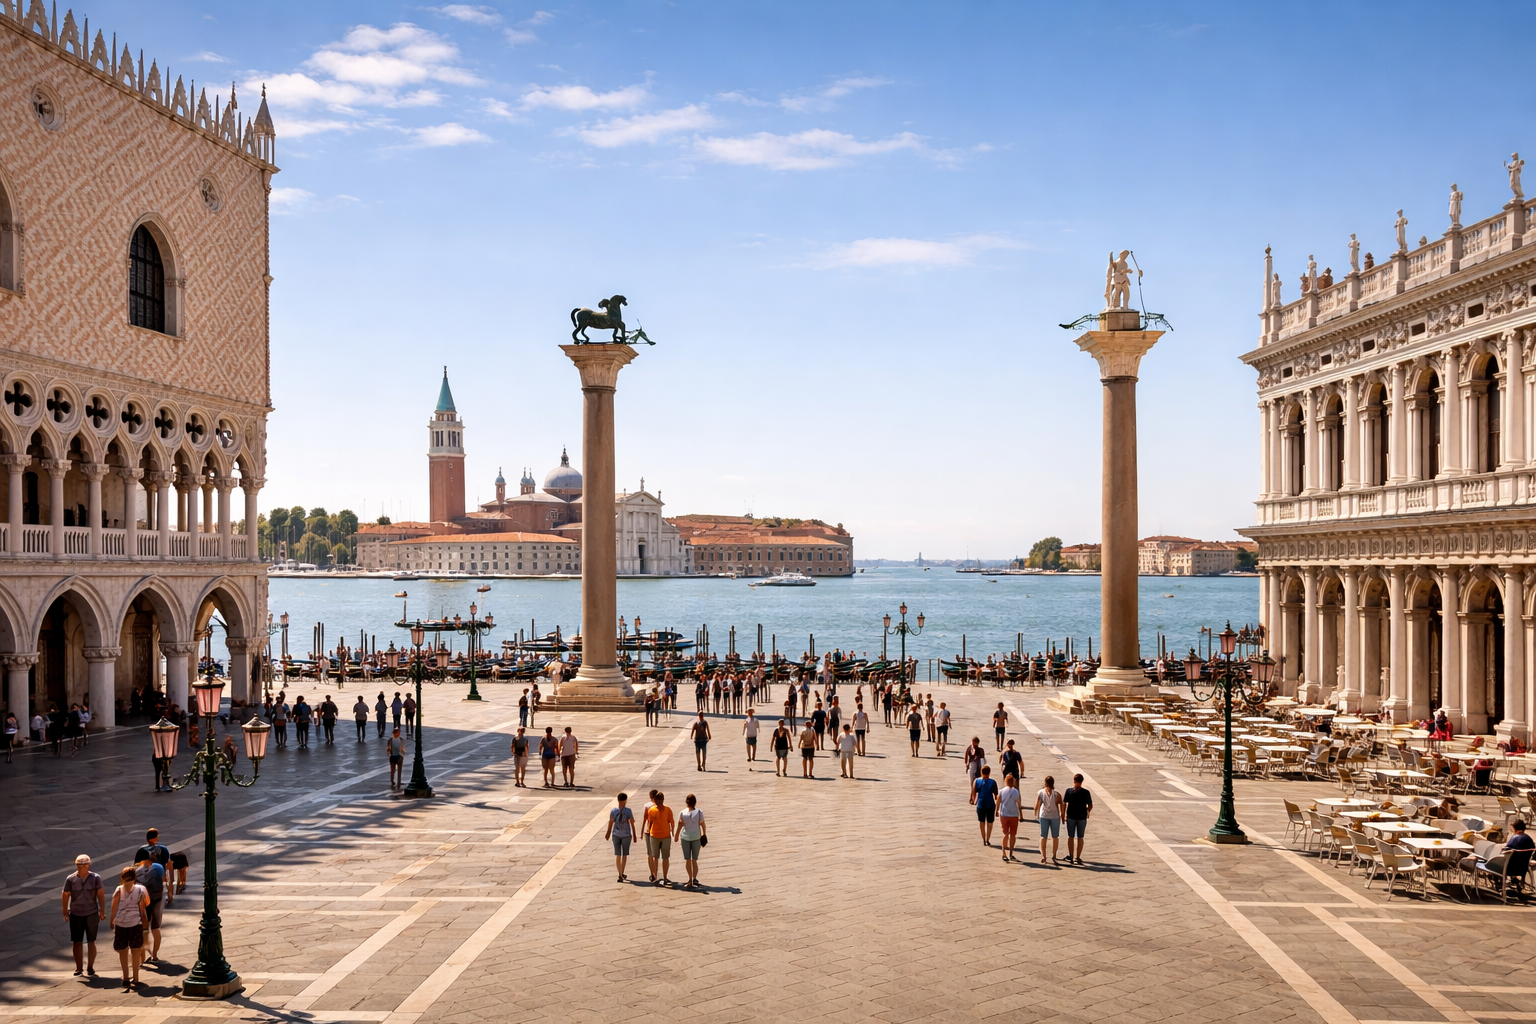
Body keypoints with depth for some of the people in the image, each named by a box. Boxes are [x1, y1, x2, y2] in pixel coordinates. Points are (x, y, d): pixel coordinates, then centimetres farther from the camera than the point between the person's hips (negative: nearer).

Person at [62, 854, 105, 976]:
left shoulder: (95, 878, -6)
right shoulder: (71, 879, -5)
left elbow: (100, 894, -5)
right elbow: (66, 895, 0)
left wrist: (102, 911, -7)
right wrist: (65, 912, -1)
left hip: (92, 914, 0)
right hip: (76, 915, 0)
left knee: (91, 942, 8)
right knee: (77, 942, 5)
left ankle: (90, 967, 19)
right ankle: (79, 968, 14)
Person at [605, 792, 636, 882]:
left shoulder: (613, 811, -7)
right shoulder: (628, 811, -13)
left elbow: (610, 823, 1)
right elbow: (632, 823, -9)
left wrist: (608, 833, 16)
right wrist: (634, 835, 1)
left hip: (616, 835, 1)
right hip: (626, 835, -1)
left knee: (618, 855, 7)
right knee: (624, 855, 14)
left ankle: (620, 875, 5)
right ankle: (622, 874, 22)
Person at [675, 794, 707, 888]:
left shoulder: (682, 813, -10)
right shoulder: (699, 812, -11)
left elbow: (679, 825, -7)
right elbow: (702, 824, -7)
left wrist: (676, 835, 7)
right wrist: (704, 834, 9)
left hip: (685, 837, 0)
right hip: (696, 837, 0)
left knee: (687, 859, 9)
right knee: (694, 860, 11)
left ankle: (690, 879, 8)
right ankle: (694, 879, 7)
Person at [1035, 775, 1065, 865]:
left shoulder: (1040, 793, -6)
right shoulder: (1056, 794, -10)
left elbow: (1037, 805, -4)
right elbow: (1061, 805, -11)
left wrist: (1036, 815, 10)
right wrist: (1062, 815, 2)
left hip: (1043, 816, 1)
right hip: (1055, 816, -1)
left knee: (1043, 836, 11)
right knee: (1055, 837, 10)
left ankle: (1043, 855, 8)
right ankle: (1053, 856, 10)